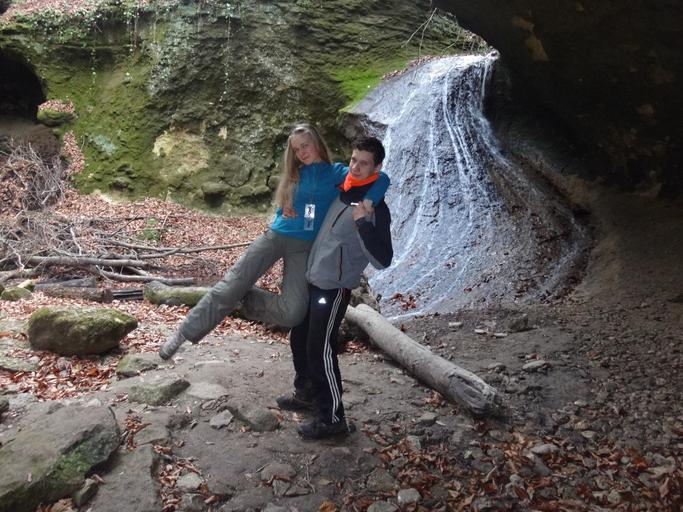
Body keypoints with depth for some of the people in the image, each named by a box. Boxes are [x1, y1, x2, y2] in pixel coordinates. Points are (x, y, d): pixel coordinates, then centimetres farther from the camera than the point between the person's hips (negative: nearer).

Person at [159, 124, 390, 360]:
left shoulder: (335, 172, 1)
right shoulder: (294, 175, 12)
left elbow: (381, 179, -8)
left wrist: (367, 201, -26)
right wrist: (284, 210, 1)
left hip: (304, 247, -2)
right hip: (275, 236, 2)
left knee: (293, 313, -18)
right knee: (230, 285, -9)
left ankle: (245, 299, 7)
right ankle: (186, 332, 4)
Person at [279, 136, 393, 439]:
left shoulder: (376, 209, -18)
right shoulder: (341, 192, 6)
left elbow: (382, 260, -27)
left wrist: (363, 223, -35)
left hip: (334, 289, -8)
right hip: (311, 281, 8)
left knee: (320, 350, -4)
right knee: (299, 339, 19)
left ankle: (332, 419, 11)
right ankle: (306, 394, 40)